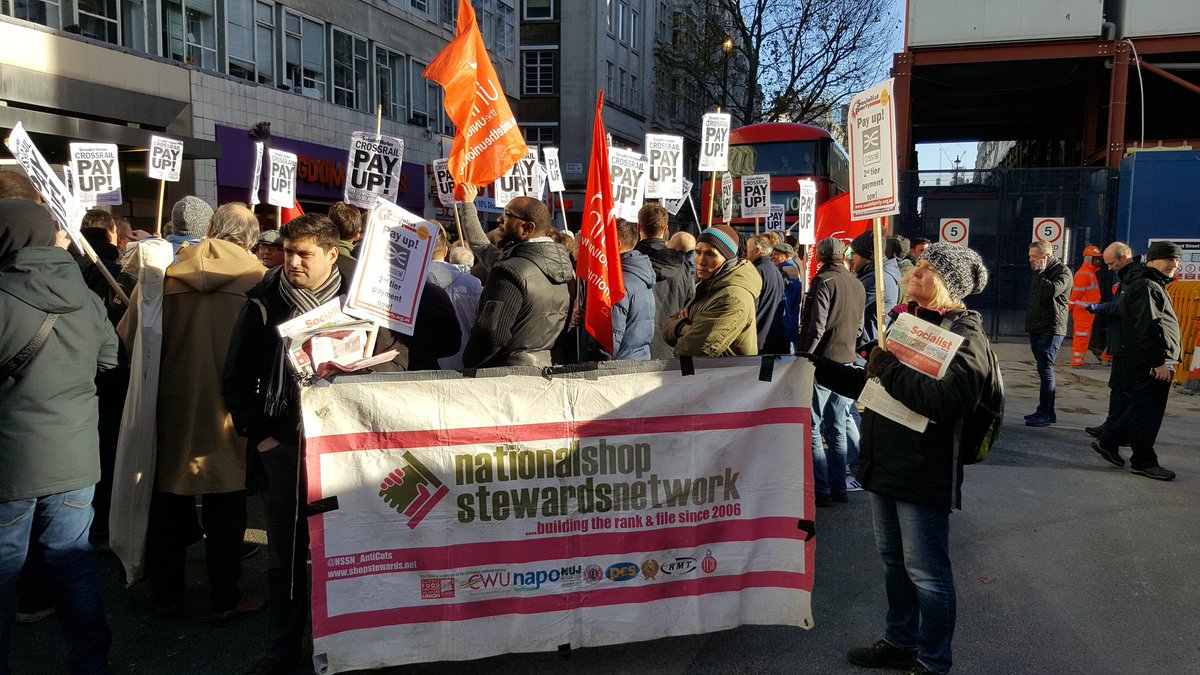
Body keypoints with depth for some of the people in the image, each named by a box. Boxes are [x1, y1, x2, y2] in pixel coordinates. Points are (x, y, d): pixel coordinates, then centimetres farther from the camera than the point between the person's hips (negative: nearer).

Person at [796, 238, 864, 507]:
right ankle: (839, 488, 18)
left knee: (812, 429, -2)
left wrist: (803, 358, -13)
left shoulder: (824, 281, -11)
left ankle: (822, 490, -2)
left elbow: (816, 326, -17)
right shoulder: (858, 285, 12)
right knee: (837, 429, 14)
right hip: (847, 361, 7)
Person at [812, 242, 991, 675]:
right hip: (885, 464, 9)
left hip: (924, 474, -8)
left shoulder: (964, 336, -13)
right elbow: (871, 386, 20)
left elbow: (944, 400, -29)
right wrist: (819, 368, 14)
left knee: (925, 573, 4)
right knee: (894, 562, 21)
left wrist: (891, 366, -22)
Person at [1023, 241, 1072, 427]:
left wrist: (1040, 273, -13)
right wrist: (1029, 322, 19)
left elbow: (1051, 291, -26)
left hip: (1051, 329, -9)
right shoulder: (1039, 273, 19)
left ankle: (1044, 413, -13)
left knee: (1045, 369, -13)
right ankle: (1047, 411, 17)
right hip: (1036, 328, 9)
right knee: (1044, 370, 11)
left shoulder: (1062, 271, -8)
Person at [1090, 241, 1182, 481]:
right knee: (1148, 412, -3)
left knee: (1141, 409, 16)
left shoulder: (1154, 285, 20)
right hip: (1151, 364, -11)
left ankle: (1108, 441, 23)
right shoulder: (1146, 286, -15)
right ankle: (1144, 462, 5)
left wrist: (1164, 359, 21)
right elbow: (1149, 327, -22)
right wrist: (1161, 361, -24)